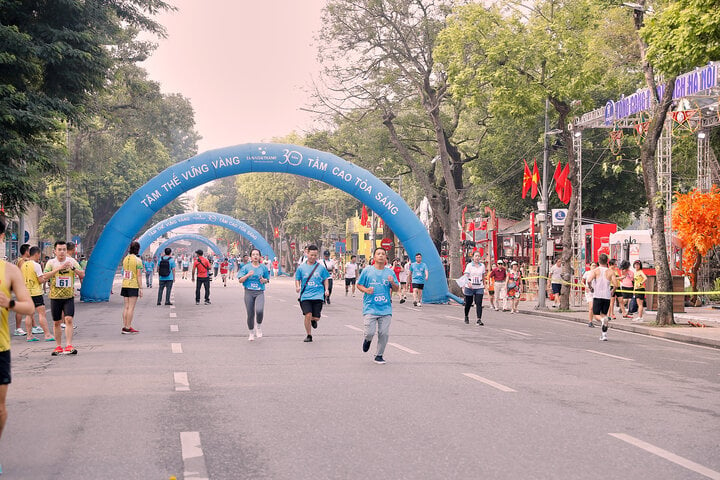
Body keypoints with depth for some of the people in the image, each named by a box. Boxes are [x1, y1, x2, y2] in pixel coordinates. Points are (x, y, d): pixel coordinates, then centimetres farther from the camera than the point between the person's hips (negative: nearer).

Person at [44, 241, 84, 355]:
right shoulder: (51, 262, -1)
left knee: (68, 319, -15)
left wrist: (73, 268, -19)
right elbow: (45, 276, -16)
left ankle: (69, 346, -16)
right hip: (55, 296, 0)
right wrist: (59, 268, -26)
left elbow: (82, 275, -1)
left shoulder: (72, 261, 3)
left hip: (69, 296, 0)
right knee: (56, 322, 8)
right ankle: (58, 347, 20)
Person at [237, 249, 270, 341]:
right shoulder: (246, 267, 2)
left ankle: (258, 327, 6)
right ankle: (251, 333, 24)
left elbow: (267, 279, 17)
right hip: (249, 292, 0)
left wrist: (264, 280, -6)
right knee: (250, 314, 4)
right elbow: (240, 280, 0)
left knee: (259, 311, -22)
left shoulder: (263, 267, 6)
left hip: (260, 292, 0)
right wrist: (248, 275, -15)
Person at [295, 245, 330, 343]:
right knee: (308, 315, -14)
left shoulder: (320, 267, 5)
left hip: (318, 295, 1)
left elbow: (325, 279, 15)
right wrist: (297, 287, -8)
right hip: (305, 295, 0)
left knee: (316, 317, -3)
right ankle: (308, 335, 4)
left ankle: (313, 320, 37)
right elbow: (297, 279, 12)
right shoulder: (301, 267, 4)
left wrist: (326, 289, 2)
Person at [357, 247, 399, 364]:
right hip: (370, 307, -2)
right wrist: (366, 290, -12)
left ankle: (379, 356, 16)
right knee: (370, 332, -9)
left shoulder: (390, 272, 8)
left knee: (384, 333, -1)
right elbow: (359, 285, 8)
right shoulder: (367, 271, 3)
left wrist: (393, 283, -9)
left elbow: (396, 289, 12)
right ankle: (367, 339, 29)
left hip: (385, 308, 2)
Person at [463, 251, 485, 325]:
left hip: (479, 288, 2)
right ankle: (466, 317, 34)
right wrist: (468, 283, -28)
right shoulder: (469, 265, -3)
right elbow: (466, 275, -10)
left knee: (479, 303, -11)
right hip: (469, 287, -1)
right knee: (468, 303, 11)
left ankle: (479, 319, -13)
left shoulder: (482, 265, 8)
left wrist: (484, 285, 20)